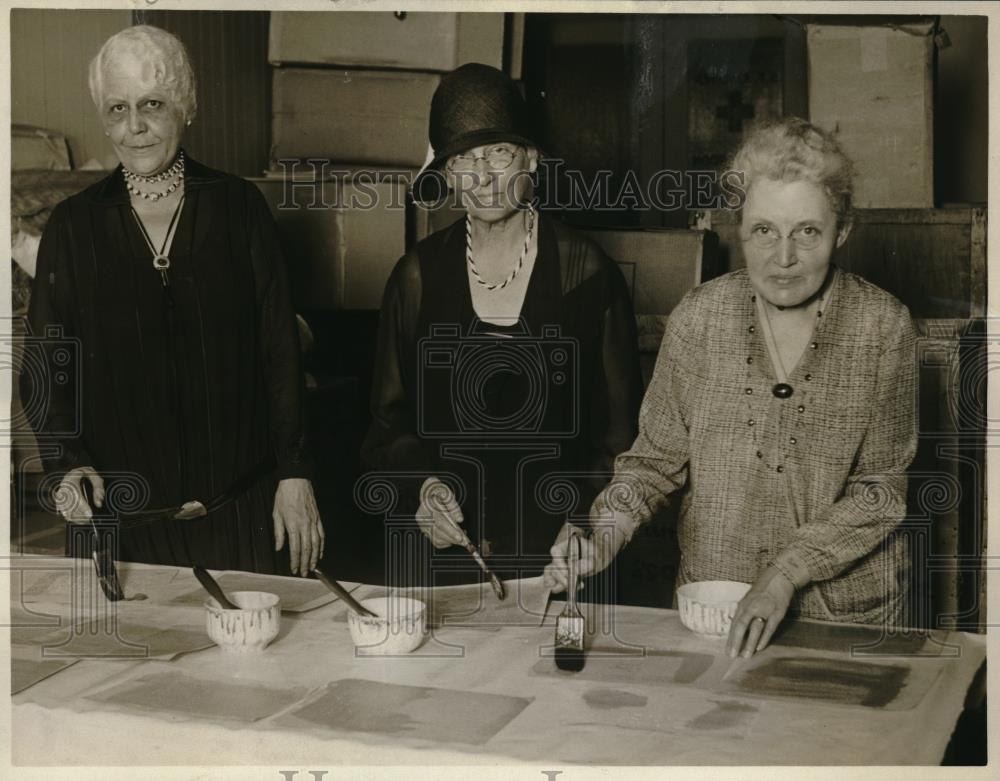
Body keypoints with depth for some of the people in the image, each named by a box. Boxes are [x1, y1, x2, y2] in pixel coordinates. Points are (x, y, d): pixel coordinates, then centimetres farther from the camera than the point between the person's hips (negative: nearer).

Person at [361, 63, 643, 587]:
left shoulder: (587, 273, -3)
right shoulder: (417, 276, 3)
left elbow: (621, 433, 0)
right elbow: (387, 422, 9)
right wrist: (421, 486, -8)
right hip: (437, 549, 2)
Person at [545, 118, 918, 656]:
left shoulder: (882, 326, -7)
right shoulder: (699, 318, -4)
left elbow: (881, 489, -5)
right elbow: (656, 459, 5)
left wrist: (787, 572, -16)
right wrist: (602, 536, -13)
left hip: (850, 608, -1)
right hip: (712, 606, 1)